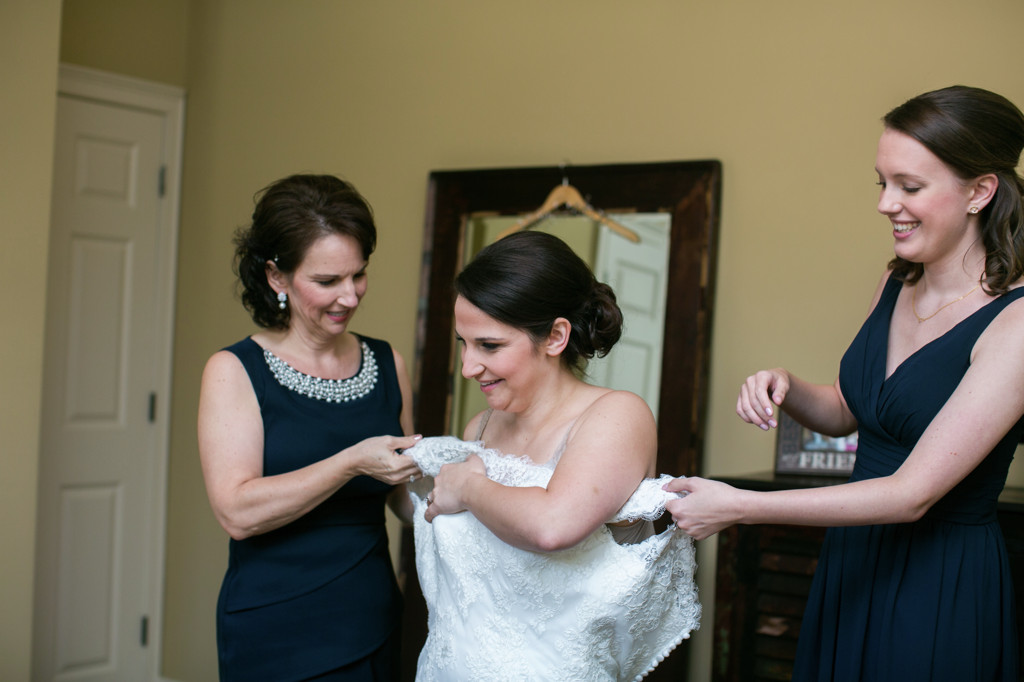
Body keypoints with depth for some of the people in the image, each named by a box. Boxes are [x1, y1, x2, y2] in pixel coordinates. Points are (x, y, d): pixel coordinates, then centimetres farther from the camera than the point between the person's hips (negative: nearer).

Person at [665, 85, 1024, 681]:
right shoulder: (896, 283, 2)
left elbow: (914, 493, -25)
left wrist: (738, 508, -26)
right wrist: (784, 387, -7)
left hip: (943, 588, -7)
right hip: (852, 565, 7)